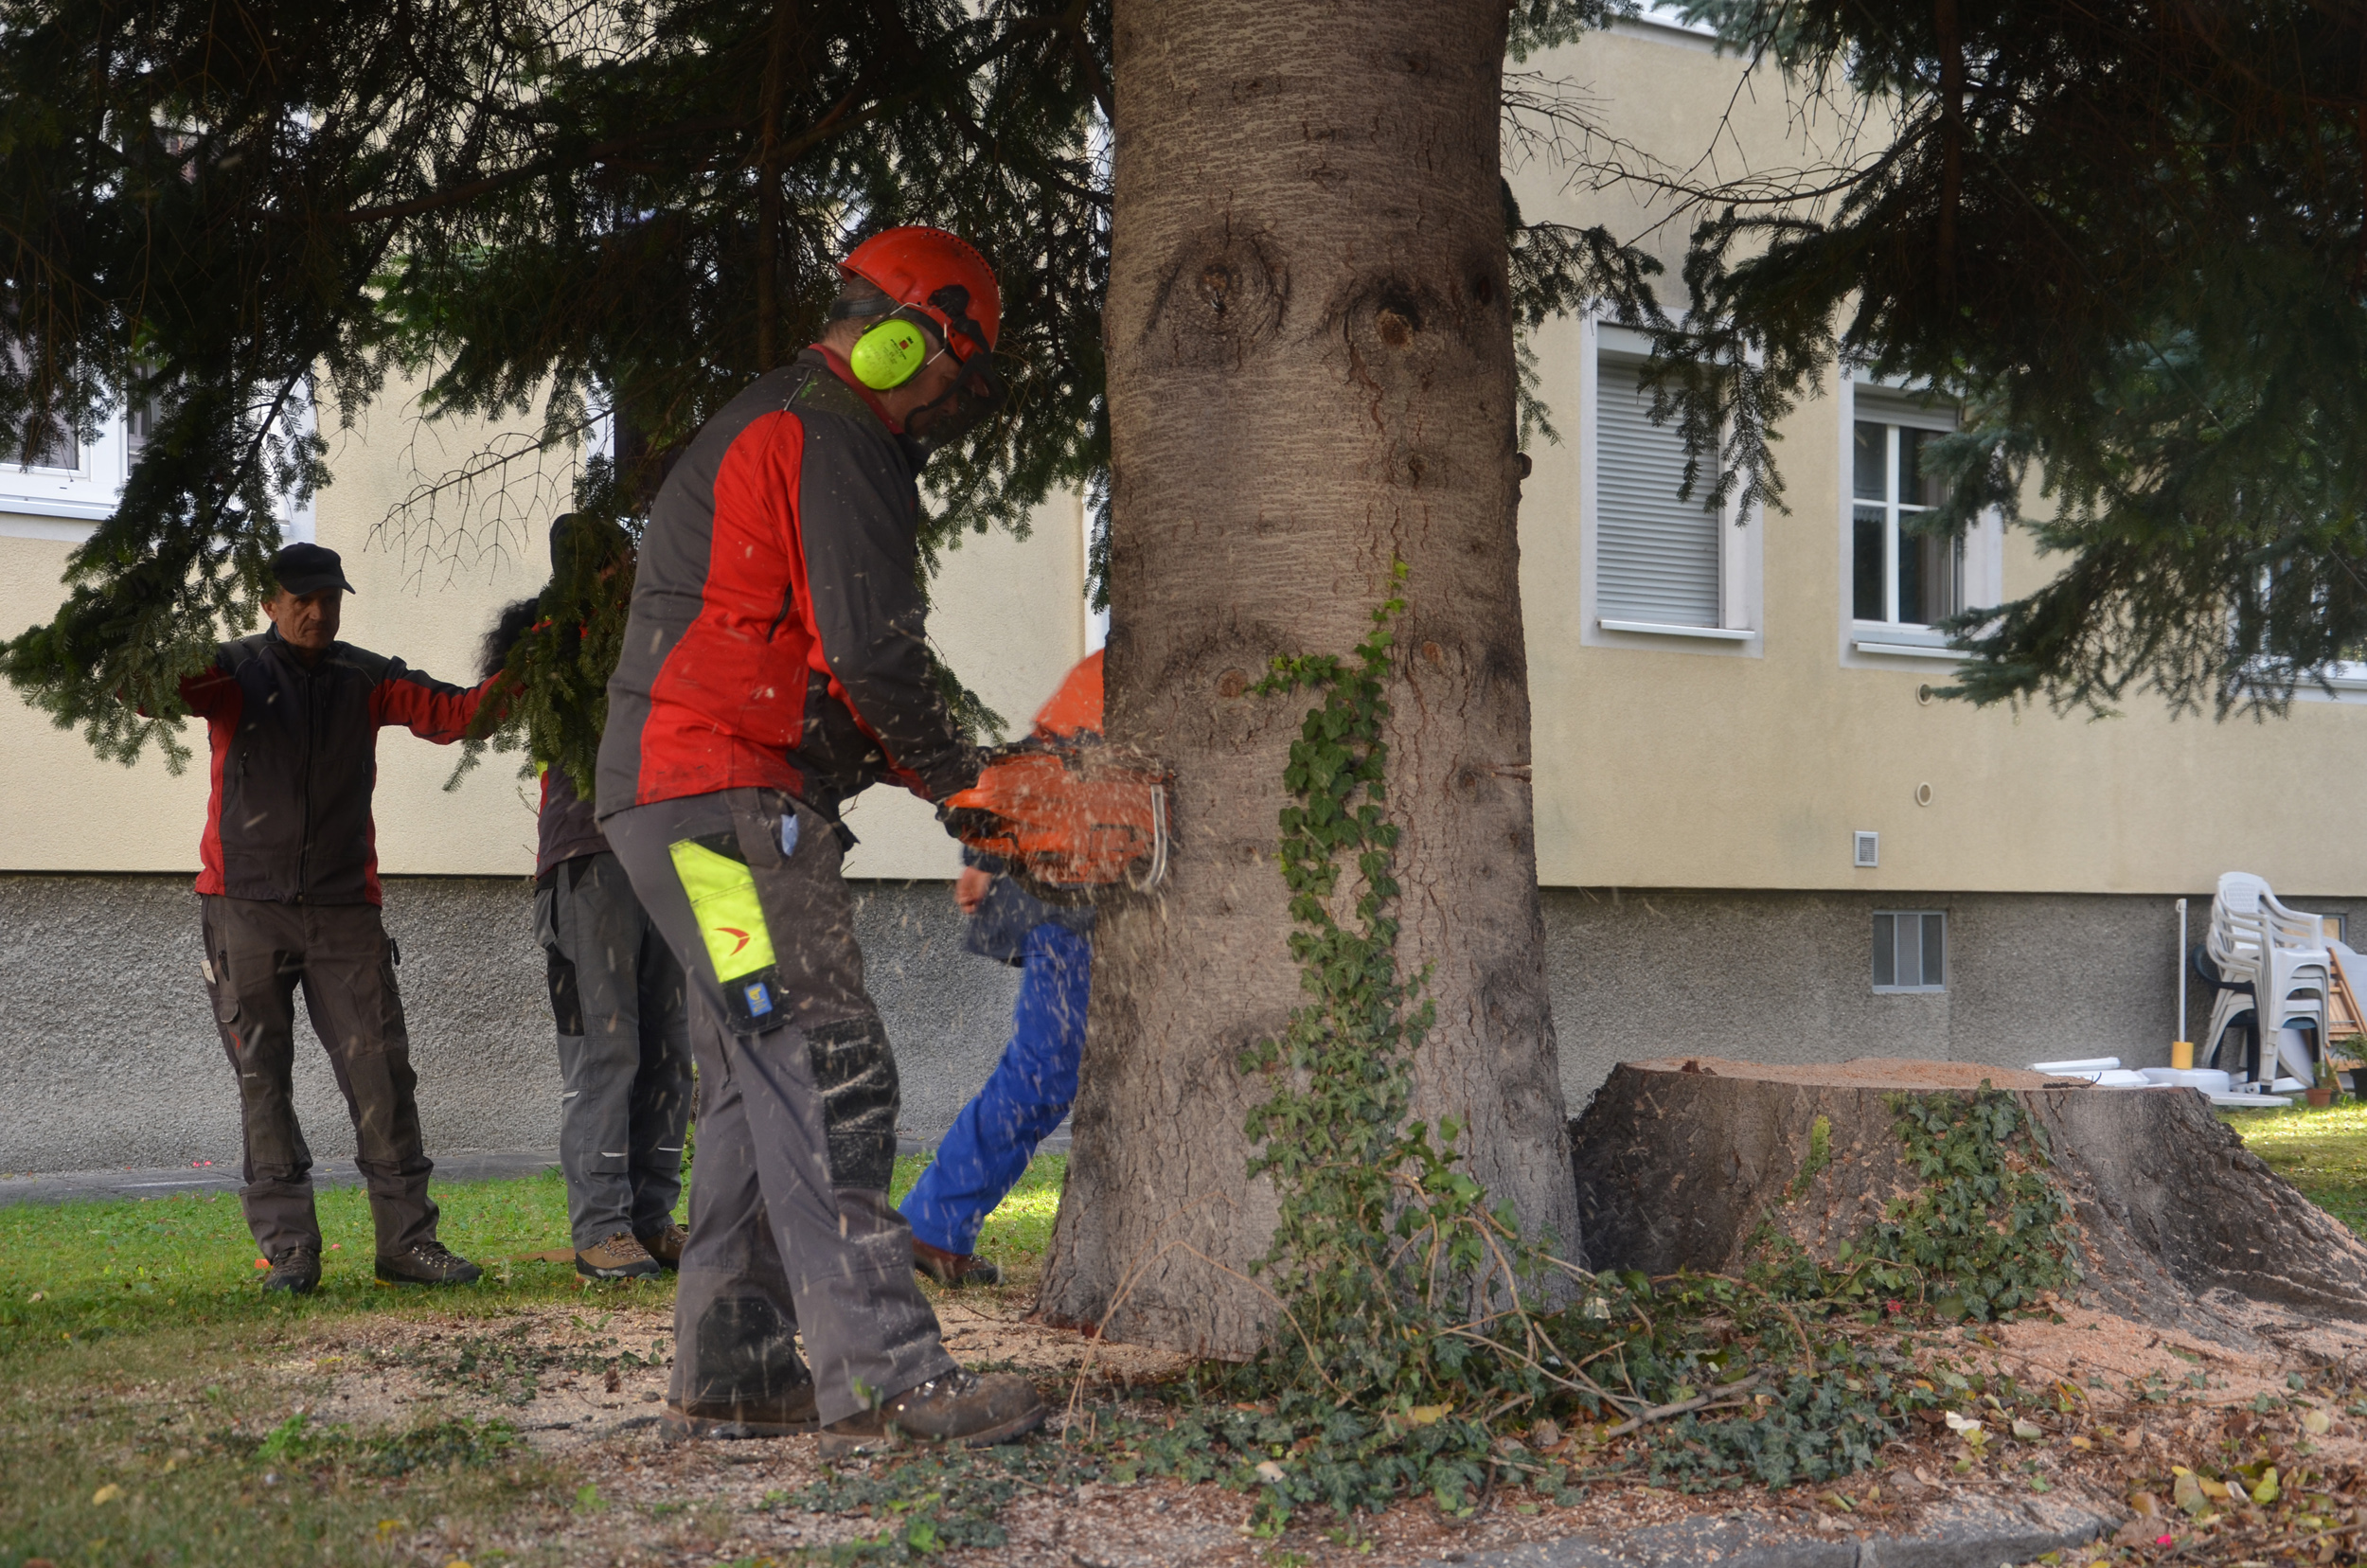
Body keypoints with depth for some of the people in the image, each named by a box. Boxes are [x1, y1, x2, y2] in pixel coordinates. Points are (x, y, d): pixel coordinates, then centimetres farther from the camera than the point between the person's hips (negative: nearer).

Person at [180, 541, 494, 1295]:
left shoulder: (366, 679, 10)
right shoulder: (236, 672, 4)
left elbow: (450, 713, 1)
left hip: (343, 906, 1)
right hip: (247, 905, -1)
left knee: (381, 1071, -4)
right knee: (262, 1080, -1)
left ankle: (406, 1239, 0)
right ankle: (289, 1248, 3)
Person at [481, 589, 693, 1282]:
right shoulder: (545, 635, 7)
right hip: (588, 865, -6)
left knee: (667, 1050, 5)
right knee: (604, 1048, -9)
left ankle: (651, 1219, 10)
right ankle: (599, 1229, -7)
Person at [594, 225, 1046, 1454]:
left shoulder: (767, 431, 24)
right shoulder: (828, 443, -10)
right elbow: (872, 650, -18)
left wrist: (905, 759, 14)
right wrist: (953, 774, -1)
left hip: (689, 802, 11)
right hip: (723, 800, -11)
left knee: (759, 1086, 11)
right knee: (827, 1075, -14)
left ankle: (727, 1374, 13)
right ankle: (883, 1378, -17)